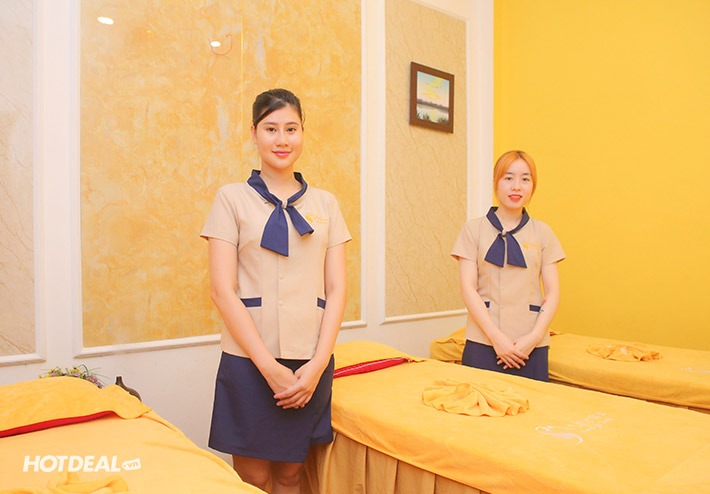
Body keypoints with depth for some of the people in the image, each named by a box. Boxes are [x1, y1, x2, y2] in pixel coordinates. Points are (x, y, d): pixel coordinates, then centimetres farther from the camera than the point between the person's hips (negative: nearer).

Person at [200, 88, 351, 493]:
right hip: (250, 360, -2)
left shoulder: (325, 203, 9)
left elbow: (337, 289, 5)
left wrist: (318, 362, -6)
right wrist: (270, 366, -11)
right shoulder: (233, 197, 1)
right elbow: (223, 290, -6)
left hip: (311, 361, 3)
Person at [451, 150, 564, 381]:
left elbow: (553, 292, 7)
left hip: (531, 345, 2)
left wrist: (534, 337, -7)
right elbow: (468, 288, -3)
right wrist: (497, 337, -10)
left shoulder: (542, 232, 9)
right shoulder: (474, 229, 3)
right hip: (483, 341, -1)